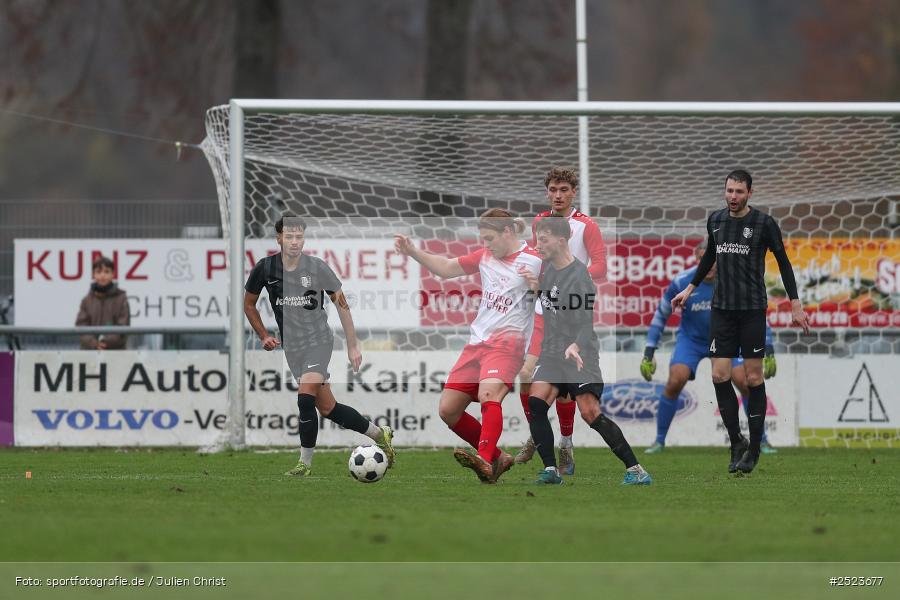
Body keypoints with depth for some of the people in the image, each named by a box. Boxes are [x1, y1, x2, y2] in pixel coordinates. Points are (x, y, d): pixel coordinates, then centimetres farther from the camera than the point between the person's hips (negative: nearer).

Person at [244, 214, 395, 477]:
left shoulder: (317, 267, -10)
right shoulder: (265, 268, -4)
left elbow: (341, 303, 0)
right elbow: (249, 304, 12)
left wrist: (353, 346, 0)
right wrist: (264, 336, 1)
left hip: (319, 340, -4)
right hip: (291, 345, 4)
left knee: (305, 398, -22)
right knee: (327, 408, 5)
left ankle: (305, 463, -11)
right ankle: (379, 434, 23)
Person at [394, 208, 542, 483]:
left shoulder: (534, 262, -4)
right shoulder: (485, 256, 16)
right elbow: (446, 268, 20)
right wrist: (412, 251, 9)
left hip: (506, 342, -8)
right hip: (477, 342, 8)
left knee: (489, 394, -34)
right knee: (448, 410, 2)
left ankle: (485, 463, -48)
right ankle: (496, 458, 14)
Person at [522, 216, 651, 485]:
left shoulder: (579, 275, -16)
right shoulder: (548, 266, 9)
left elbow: (586, 322, -24)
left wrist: (575, 346, -43)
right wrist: (537, 287, 6)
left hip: (579, 354, -7)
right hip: (551, 351, 7)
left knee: (591, 413, -17)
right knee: (535, 403, -13)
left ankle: (635, 470, -12)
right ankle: (550, 470, -7)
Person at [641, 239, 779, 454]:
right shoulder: (682, 282, -21)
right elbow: (661, 316, -6)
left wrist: (769, 353, -10)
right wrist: (648, 353, -8)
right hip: (691, 339, 0)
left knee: (745, 383, -16)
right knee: (675, 382, -22)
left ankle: (762, 441, 0)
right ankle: (659, 440, -6)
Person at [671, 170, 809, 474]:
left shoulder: (764, 223, -7)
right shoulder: (715, 220, 5)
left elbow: (783, 263, 0)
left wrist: (795, 305, -2)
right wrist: (690, 288, 25)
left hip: (752, 309, -4)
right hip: (722, 309, 4)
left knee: (753, 378, -1)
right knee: (719, 375, -4)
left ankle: (753, 449, 8)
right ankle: (737, 443, 8)